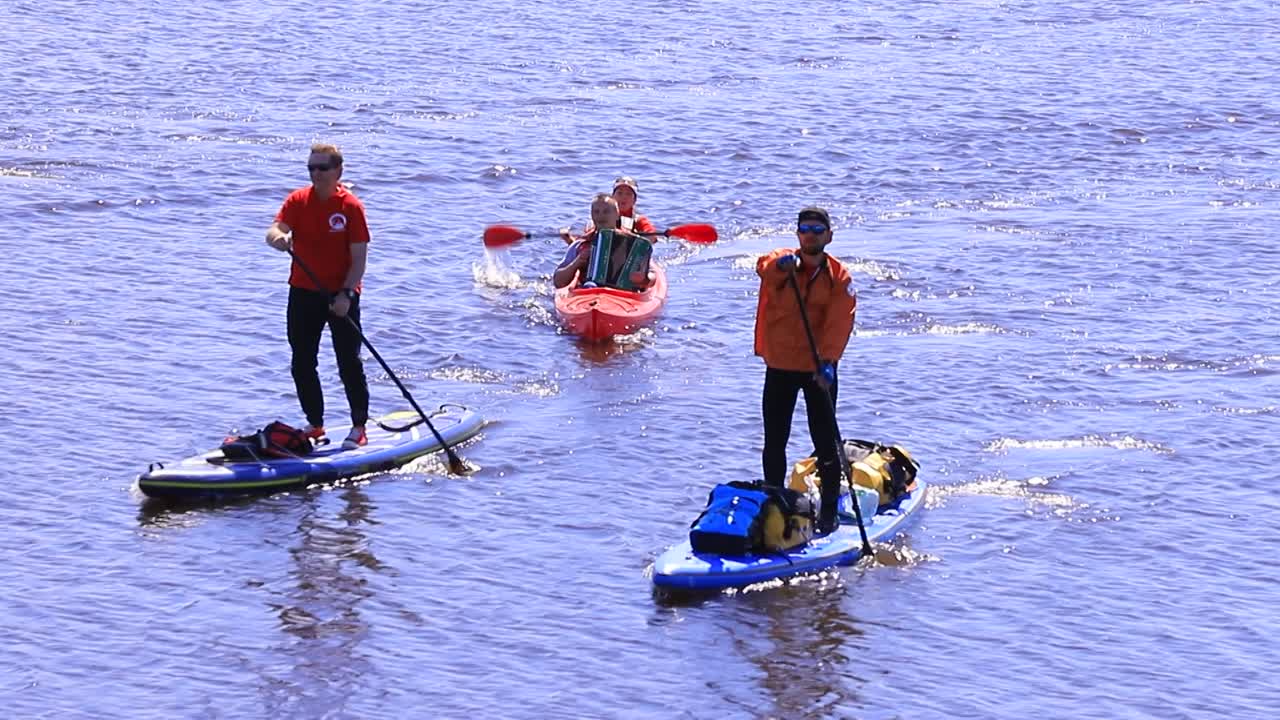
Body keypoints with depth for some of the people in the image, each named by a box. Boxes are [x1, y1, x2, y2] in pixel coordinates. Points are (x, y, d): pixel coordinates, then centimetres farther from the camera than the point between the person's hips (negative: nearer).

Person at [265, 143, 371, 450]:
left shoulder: (351, 206, -9)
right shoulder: (297, 200, 1)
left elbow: (359, 257, -10)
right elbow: (274, 230, -14)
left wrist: (346, 294, -20)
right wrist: (277, 238, -39)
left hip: (341, 296, -4)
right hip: (303, 293, 4)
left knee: (349, 364, -3)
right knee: (302, 364, 8)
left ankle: (359, 426, 7)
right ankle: (315, 424, 22)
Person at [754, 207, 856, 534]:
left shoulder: (839, 277, -3)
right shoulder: (780, 263, -3)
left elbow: (840, 322, -15)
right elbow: (765, 268, -28)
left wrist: (827, 361, -30)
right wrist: (780, 266, -52)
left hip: (819, 368, -1)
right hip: (779, 366, 1)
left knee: (825, 440, 0)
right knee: (774, 440, 8)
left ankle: (829, 510, 10)